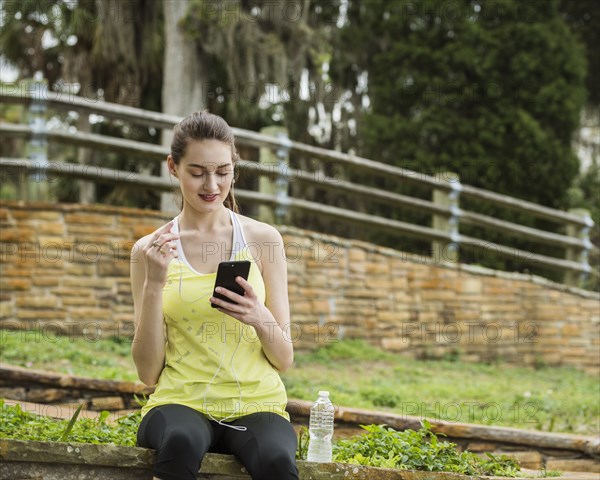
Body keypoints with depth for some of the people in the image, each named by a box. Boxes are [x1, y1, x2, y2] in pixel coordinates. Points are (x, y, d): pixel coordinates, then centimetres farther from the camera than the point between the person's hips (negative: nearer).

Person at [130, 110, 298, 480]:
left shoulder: (263, 239, 5)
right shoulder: (152, 250, 4)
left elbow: (284, 361, 6)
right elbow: (148, 372, 1)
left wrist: (261, 319, -16)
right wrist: (154, 284, -11)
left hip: (257, 404, 0)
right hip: (181, 401, 0)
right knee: (181, 442, -36)